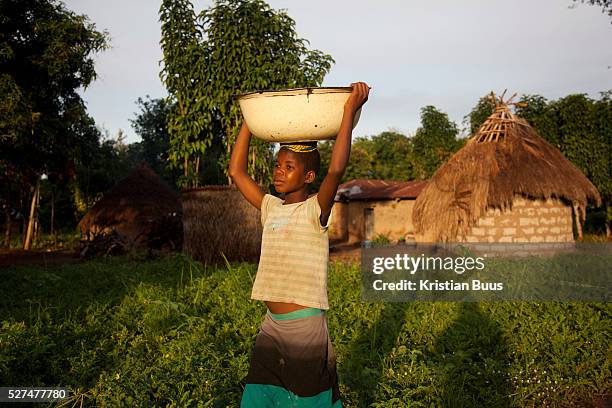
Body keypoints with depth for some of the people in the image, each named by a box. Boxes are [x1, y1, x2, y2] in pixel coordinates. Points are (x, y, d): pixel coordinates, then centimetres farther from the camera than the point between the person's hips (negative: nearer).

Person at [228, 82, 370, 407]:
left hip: (306, 327, -6)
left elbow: (336, 169, -27)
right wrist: (250, 119, 11)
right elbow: (236, 172, 11)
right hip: (271, 326, 6)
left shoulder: (315, 209, -9)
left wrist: (350, 111, -23)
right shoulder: (271, 207, 8)